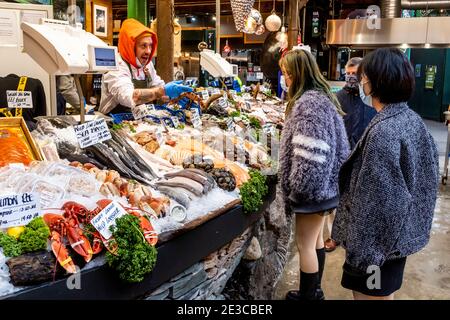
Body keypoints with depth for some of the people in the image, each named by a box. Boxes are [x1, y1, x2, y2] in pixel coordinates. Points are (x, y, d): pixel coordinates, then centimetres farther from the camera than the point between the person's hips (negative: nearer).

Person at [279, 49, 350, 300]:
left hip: (312, 185, -10)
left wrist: (296, 189, -17)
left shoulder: (308, 103, -21)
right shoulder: (321, 96, 11)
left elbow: (310, 156, -27)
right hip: (323, 183, 10)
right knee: (315, 239, 20)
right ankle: (314, 290, 34)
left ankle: (307, 296, 18)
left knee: (305, 244, 3)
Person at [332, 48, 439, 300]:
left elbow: (376, 201, -25)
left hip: (377, 241, -9)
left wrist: (359, 251, -17)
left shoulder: (383, 131, -26)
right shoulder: (412, 119, 2)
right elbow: (427, 175, 11)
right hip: (401, 233, 9)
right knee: (385, 293, 25)